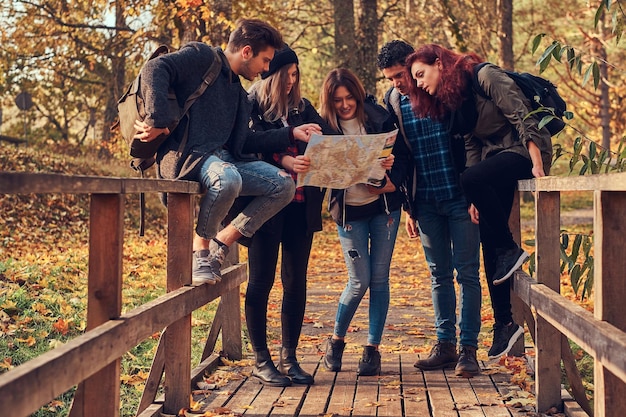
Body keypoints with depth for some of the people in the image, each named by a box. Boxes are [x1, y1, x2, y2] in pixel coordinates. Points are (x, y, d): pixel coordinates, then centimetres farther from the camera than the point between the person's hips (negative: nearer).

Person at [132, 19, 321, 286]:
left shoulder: (238, 93, 25)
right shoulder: (201, 57, -2)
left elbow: (242, 141, 27)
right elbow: (155, 69, -18)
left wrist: (291, 134, 22)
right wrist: (157, 121, -28)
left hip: (225, 158, 9)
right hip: (185, 154, -8)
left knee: (284, 185, -5)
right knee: (228, 178, -39)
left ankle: (220, 244, -3)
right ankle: (199, 249, -16)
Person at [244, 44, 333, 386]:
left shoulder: (303, 108, 14)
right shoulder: (250, 108, -1)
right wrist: (282, 161, -27)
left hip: (301, 206, 5)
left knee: (296, 281, 6)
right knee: (261, 281, 0)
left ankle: (289, 358, 15)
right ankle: (261, 361, 9)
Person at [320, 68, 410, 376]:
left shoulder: (378, 118, -2)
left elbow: (402, 154, 0)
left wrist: (393, 180, -17)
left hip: (384, 206, 1)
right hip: (348, 210, -1)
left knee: (379, 279, 3)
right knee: (359, 281, -3)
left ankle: (372, 348, 12)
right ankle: (336, 340, 20)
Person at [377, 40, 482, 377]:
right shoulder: (393, 102, 7)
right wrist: (408, 207, 10)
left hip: (459, 198, -4)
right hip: (426, 203, 4)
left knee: (467, 273, -1)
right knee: (439, 274, 9)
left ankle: (468, 349, 2)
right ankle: (445, 345, 16)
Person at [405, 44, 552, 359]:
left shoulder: (486, 77, -14)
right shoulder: (449, 100, 11)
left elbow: (521, 116, -18)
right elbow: (472, 145, 12)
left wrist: (537, 165, -24)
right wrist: (476, 198, 6)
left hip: (526, 151, -8)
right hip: (495, 156, 8)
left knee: (470, 179, -33)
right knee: (489, 244, 0)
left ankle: (511, 250, -15)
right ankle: (504, 323, 7)